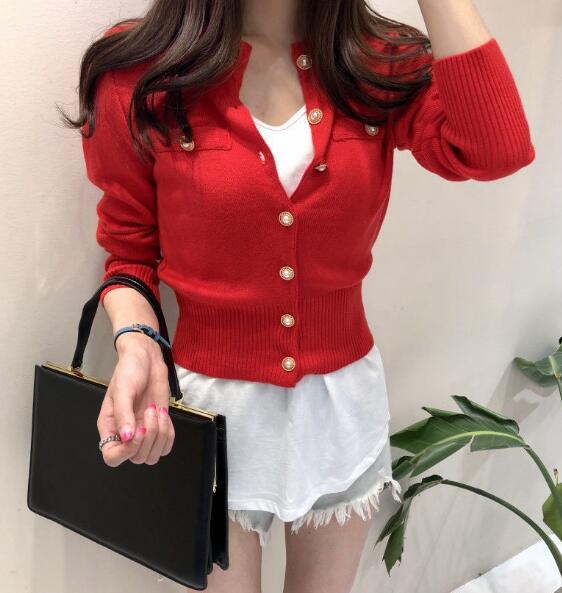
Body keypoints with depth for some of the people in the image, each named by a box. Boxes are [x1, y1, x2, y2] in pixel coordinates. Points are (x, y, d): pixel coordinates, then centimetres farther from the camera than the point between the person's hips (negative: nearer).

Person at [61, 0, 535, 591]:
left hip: (344, 397, 3)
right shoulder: (142, 73, -10)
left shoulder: (382, 66, -4)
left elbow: (493, 151, -23)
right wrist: (136, 346, -22)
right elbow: (130, 250, -2)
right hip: (216, 404, -2)